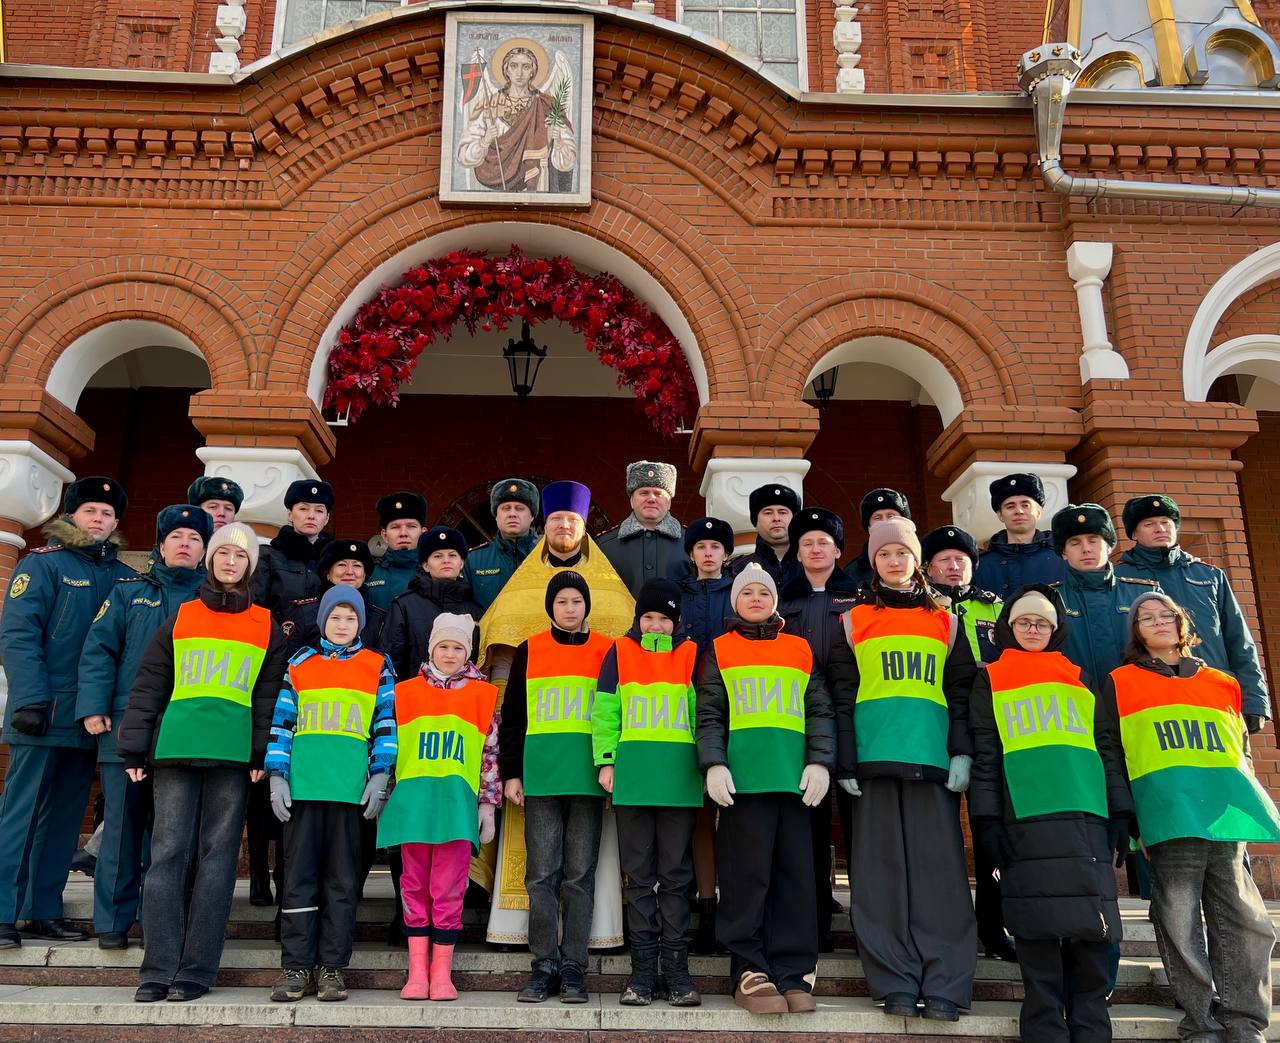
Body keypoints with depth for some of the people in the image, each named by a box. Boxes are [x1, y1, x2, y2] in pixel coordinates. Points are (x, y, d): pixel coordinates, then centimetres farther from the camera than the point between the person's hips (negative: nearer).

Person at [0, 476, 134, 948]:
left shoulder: (122, 577, 12)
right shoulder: (42, 563, -2)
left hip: (91, 717, 5)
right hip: (43, 713, -5)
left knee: (65, 816, 10)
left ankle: (45, 910, 18)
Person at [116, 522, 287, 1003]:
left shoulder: (266, 625, 11)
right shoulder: (182, 617, 13)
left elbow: (270, 695, 8)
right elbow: (149, 684, 11)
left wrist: (262, 753, 0)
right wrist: (133, 747, 4)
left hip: (231, 752, -1)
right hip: (175, 746, 1)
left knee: (217, 856, 0)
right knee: (168, 853, -2)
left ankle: (196, 969, 5)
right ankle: (160, 968, 4)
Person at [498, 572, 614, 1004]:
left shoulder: (607, 651, 7)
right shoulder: (529, 651, 9)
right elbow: (512, 718, 9)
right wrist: (511, 773, 3)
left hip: (588, 780, 0)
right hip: (540, 778, 1)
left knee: (580, 875, 3)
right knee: (542, 875, 2)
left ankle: (573, 968, 11)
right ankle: (545, 966, 11)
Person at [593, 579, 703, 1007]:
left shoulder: (690, 655, 8)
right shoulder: (620, 653, 8)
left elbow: (702, 713, 8)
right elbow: (604, 711, 5)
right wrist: (606, 760, -3)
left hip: (680, 779, 0)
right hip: (632, 778, 0)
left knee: (676, 875, 4)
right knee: (639, 876, 5)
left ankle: (675, 966, 12)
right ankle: (643, 968, 12)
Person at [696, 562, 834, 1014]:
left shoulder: (801, 650, 17)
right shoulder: (719, 650, 11)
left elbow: (820, 712, 13)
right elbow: (709, 716, 4)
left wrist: (820, 761, -1)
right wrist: (713, 763, -9)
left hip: (795, 776, 2)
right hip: (742, 776, -2)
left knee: (795, 875, 3)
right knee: (747, 875, -2)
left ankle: (794, 973, 11)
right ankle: (750, 972, 7)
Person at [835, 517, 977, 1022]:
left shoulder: (946, 622, 16)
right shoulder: (854, 621, 12)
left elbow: (962, 692, 11)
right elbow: (842, 696, 7)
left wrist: (962, 753, -1)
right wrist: (844, 761, -2)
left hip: (933, 756, 1)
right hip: (874, 756, 0)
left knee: (937, 865, -2)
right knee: (882, 868, -1)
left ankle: (945, 985, 2)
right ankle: (896, 983, 4)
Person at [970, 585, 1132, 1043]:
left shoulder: (1081, 679, 23)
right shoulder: (990, 681, 15)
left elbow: (1109, 748, 17)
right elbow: (983, 754, 7)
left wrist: (1121, 813, 6)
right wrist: (987, 819, -4)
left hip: (1087, 815, 2)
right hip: (1025, 818, -2)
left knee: (1089, 926, -2)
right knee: (1038, 928, -7)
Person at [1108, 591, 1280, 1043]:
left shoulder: (1223, 684, 21)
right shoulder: (1122, 683, 11)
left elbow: (1242, 749, 24)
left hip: (1227, 817, 3)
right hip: (1169, 817, -3)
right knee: (1181, 924, -4)